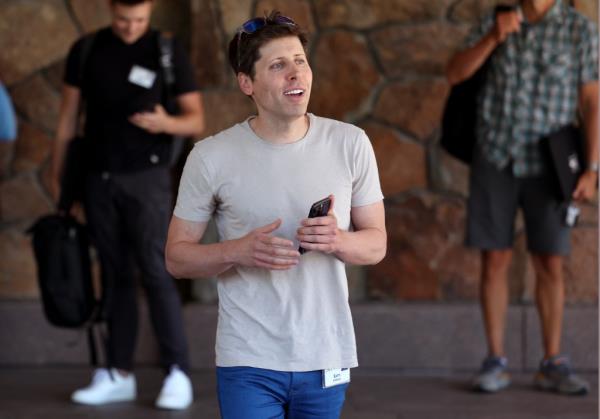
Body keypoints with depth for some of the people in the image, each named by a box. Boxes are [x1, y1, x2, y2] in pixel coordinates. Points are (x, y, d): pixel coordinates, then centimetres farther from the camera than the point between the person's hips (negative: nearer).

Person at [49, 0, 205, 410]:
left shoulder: (170, 52, -6)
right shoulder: (85, 50, 3)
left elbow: (197, 121, -5)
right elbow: (68, 118, 8)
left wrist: (165, 123, -28)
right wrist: (57, 179, 4)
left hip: (148, 179, -3)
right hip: (101, 179, 3)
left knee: (156, 273, -11)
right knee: (116, 276, 7)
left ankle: (178, 376, -8)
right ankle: (120, 375, 13)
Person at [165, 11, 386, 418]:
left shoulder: (350, 143, -1)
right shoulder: (212, 157, -5)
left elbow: (377, 244, 6)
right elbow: (177, 257, 0)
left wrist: (339, 241, -16)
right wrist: (237, 251, -19)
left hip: (327, 357, 2)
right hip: (249, 360, -2)